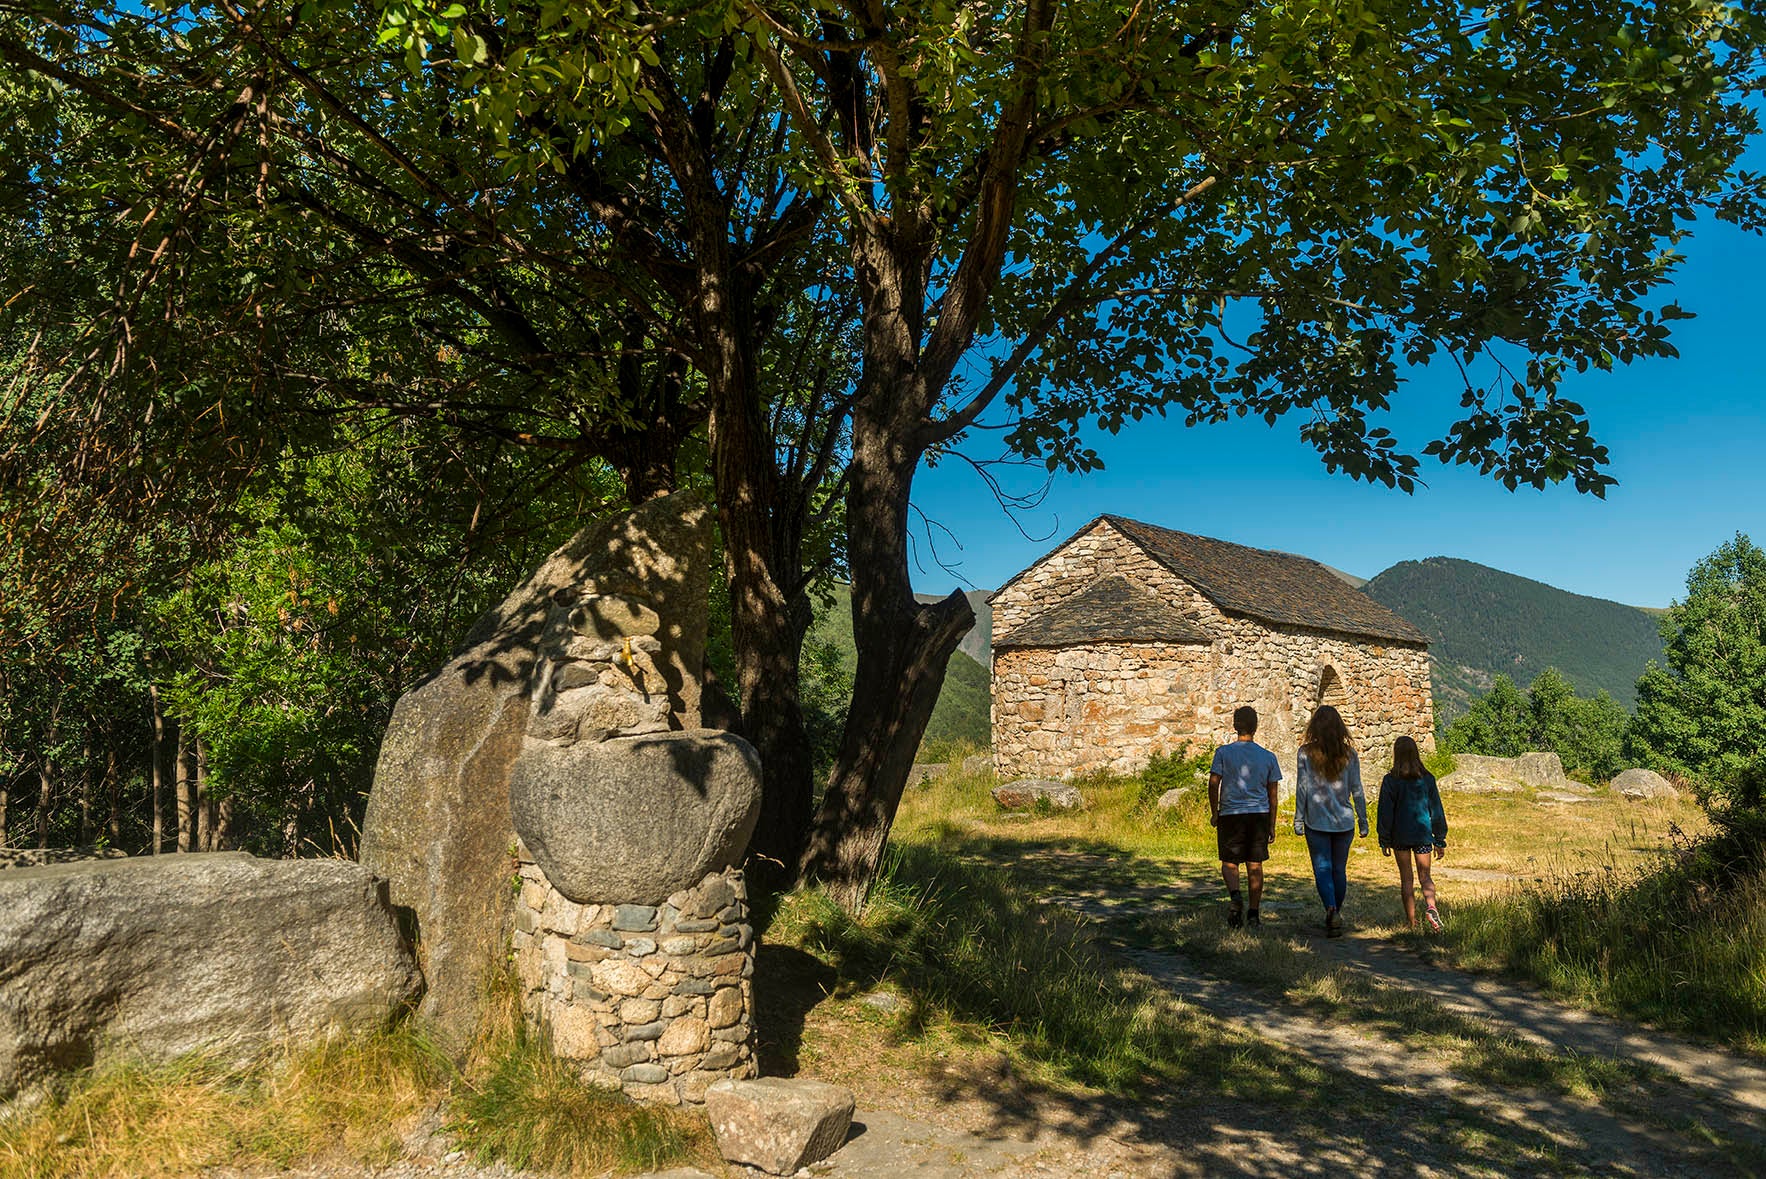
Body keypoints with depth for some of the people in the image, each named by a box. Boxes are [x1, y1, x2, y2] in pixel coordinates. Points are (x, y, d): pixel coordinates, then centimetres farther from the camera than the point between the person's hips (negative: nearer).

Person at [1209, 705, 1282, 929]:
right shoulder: (1268, 757, 4)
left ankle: (1235, 896, -20)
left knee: (1229, 862, 7)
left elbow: (1213, 784, -8)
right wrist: (1272, 826, 14)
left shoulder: (1223, 752, -3)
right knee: (1255, 865, 7)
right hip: (1260, 815, 2)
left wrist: (1214, 813, 5)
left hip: (1230, 815, -2)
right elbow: (1272, 794, 7)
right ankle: (1254, 913, 10)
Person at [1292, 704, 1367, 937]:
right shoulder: (1349, 754, 0)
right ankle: (1336, 915, 21)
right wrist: (1363, 820, 11)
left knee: (1323, 869, -1)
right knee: (1340, 870, 13)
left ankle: (1331, 910, -21)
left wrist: (1298, 820, 0)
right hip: (1344, 821, 2)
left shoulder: (1306, 752, -6)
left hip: (1316, 822, -2)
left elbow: (1302, 788, -6)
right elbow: (1357, 790, 3)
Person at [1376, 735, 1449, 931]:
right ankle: (1430, 906, -17)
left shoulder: (1391, 781, -8)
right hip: (1423, 835, 2)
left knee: (1406, 878, 9)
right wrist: (1440, 841, 12)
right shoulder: (1427, 779, 0)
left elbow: (1385, 812, -6)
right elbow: (1436, 811, 4)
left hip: (1400, 837, -2)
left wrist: (1384, 841, 2)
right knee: (1425, 876, 11)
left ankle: (1411, 921, 11)